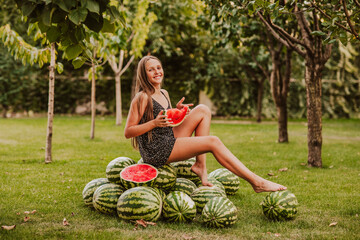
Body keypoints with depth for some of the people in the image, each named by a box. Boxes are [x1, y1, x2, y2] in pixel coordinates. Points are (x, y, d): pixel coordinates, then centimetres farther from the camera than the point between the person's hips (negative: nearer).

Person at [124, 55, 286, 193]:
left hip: (169, 141, 9)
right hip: (155, 152, -9)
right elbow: (128, 132, -14)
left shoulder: (164, 94, 13)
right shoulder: (142, 98, -13)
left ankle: (200, 166, -3)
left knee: (203, 110, 3)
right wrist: (154, 123, -24)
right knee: (213, 142, -17)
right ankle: (256, 182, -18)